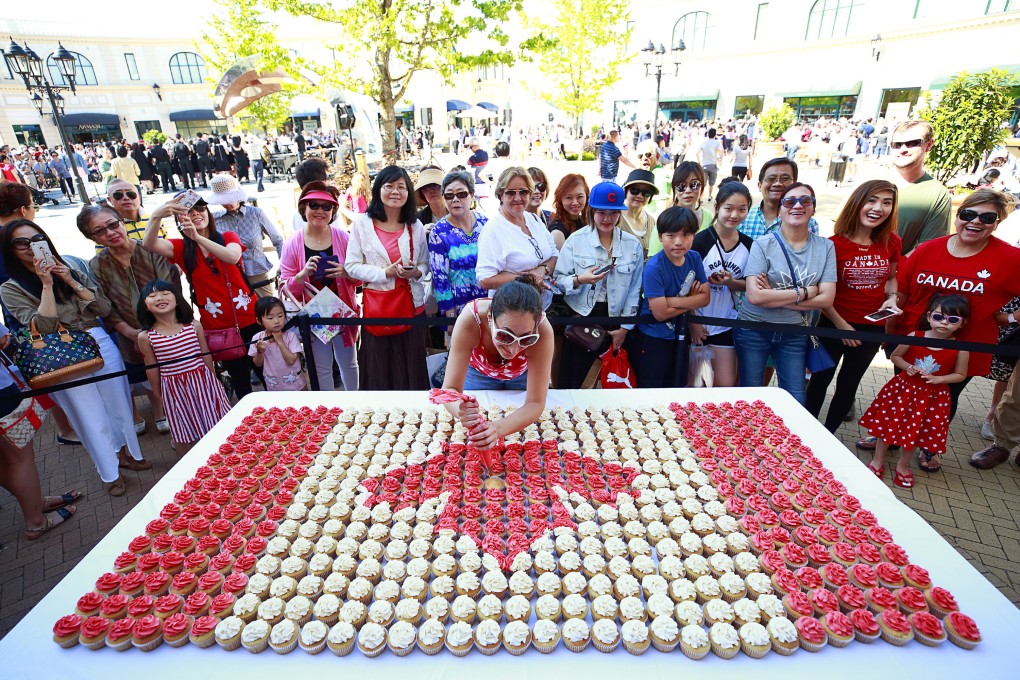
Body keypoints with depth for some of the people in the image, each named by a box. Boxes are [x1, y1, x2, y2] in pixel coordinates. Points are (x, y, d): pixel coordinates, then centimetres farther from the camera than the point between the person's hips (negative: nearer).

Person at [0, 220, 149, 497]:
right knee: (90, 414, 5)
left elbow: (105, 309, -1)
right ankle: (111, 472, 23)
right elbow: (43, 328, -15)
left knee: (119, 402, 13)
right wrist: (46, 285, -16)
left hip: (100, 344, 3)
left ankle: (125, 452, 36)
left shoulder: (71, 271, 6)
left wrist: (71, 281, -9)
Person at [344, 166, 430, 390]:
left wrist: (417, 272, -11)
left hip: (411, 304, 2)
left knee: (412, 367, 8)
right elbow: (352, 266, -4)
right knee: (380, 370, 7)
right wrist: (386, 273, -16)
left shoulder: (415, 227, 7)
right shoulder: (362, 224, -2)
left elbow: (425, 263, 12)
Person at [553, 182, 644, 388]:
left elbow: (634, 289, 5)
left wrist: (625, 327, 2)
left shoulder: (633, 244, 3)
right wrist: (579, 280, -21)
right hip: (581, 317, -1)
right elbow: (558, 279, -2)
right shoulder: (576, 240, -2)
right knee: (572, 381, 0)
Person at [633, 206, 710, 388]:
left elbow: (705, 298, -5)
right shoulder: (654, 268, -23)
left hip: (680, 336, 6)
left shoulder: (694, 258, -4)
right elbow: (661, 313, -24)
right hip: (653, 339, -5)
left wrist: (673, 301, -20)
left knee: (677, 387, 21)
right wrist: (691, 301, -12)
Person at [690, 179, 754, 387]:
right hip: (697, 323, -3)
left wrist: (731, 282, -12)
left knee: (726, 385, 5)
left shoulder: (749, 245, 1)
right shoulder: (701, 240, -12)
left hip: (726, 325, 4)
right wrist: (693, 321, -12)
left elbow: (747, 284, 11)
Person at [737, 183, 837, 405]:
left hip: (795, 334, 3)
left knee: (796, 401, 10)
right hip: (754, 330, -2)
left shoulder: (825, 247, 0)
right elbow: (755, 296, -20)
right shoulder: (763, 245, -9)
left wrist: (774, 296, -16)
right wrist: (804, 292, -13)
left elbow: (826, 298, -8)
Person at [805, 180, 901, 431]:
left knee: (849, 383, 16)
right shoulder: (835, 244, -18)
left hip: (873, 327, 4)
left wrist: (892, 298, -8)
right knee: (821, 378, 11)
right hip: (833, 325, -4)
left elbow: (891, 277, 12)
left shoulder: (891, 241, -4)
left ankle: (827, 435, 33)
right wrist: (841, 325, -14)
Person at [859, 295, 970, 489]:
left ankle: (902, 466, 36)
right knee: (887, 423, 8)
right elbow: (895, 356, 2)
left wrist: (938, 379, -16)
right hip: (903, 388, 0)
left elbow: (960, 375, 0)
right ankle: (878, 462, 27)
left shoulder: (960, 349, -11)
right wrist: (908, 367, -15)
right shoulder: (914, 337, -11)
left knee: (917, 431, 13)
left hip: (933, 396, 0)